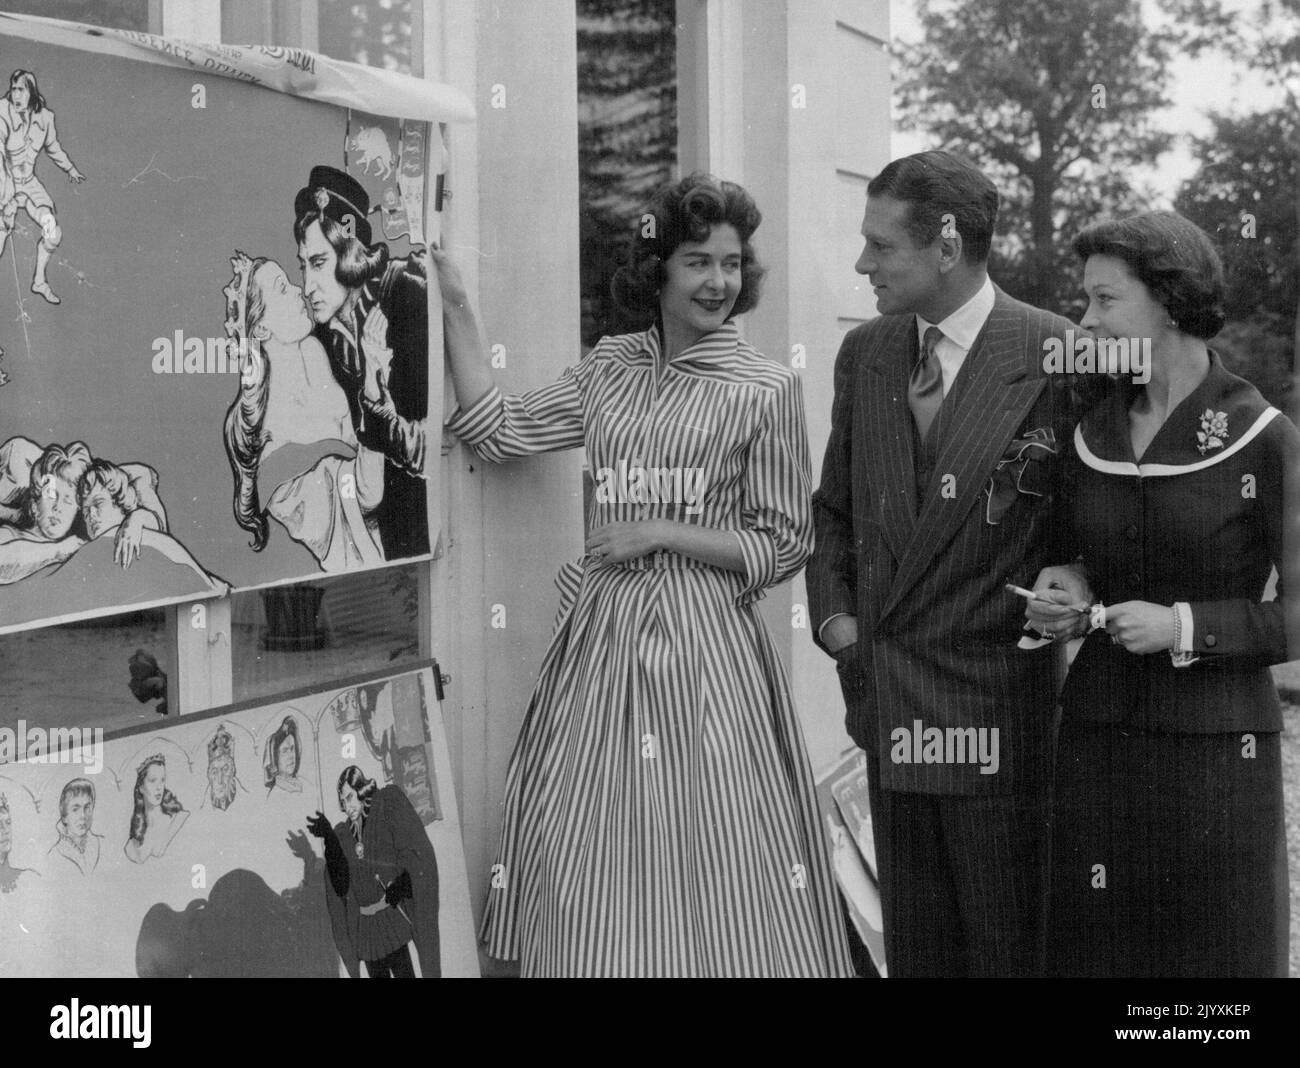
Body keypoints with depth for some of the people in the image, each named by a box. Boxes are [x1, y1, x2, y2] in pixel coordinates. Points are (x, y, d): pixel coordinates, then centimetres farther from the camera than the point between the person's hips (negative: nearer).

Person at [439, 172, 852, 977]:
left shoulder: (766, 388, -4)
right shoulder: (610, 367, 9)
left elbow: (783, 547, -2)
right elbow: (501, 433, 2)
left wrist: (661, 532, -11)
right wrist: (456, 308, 0)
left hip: (704, 640, -4)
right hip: (603, 636, 4)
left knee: (713, 864, -2)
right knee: (590, 862, 6)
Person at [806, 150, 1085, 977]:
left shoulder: (1058, 356, -10)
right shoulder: (865, 353, 9)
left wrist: (1073, 577, -15)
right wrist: (833, 615, 6)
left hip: (998, 706, -5)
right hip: (887, 704, 6)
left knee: (1009, 943, 3)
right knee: (915, 942, 13)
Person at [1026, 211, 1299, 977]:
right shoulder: (1091, 434, 6)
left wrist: (1186, 628, -17)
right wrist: (1056, 604, 0)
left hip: (1216, 746, -4)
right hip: (1099, 741, 4)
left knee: (1217, 951, 2)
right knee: (1092, 944, 6)